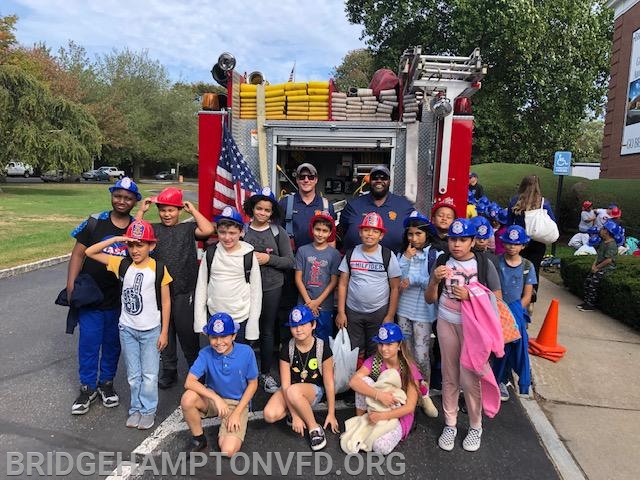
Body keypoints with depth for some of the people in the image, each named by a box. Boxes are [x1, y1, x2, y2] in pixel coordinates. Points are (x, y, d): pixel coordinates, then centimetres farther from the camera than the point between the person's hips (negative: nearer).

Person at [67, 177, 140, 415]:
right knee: (89, 342, 6)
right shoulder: (94, 223, -3)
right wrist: (71, 286, -8)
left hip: (121, 299, 1)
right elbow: (78, 254, -1)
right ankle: (88, 387, 24)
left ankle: (106, 382, 33)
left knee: (113, 342, 14)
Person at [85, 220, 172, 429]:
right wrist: (115, 239, -15)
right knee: (133, 375, 16)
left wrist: (164, 332, -6)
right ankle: (136, 409, 33)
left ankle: (148, 410, 25)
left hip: (151, 330, -3)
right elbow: (90, 252, -4)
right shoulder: (122, 264, -3)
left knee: (149, 375, 8)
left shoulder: (159, 269, -12)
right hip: (127, 329, 3)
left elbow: (166, 302, -7)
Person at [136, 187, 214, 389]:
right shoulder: (153, 229, 7)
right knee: (164, 332, 15)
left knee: (187, 332, 8)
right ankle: (168, 371, 32)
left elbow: (208, 230, -16)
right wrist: (142, 210, -5)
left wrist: (192, 209, -7)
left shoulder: (188, 228, 1)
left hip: (184, 291, -2)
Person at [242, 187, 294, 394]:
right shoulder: (242, 230, 0)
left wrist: (268, 258, -13)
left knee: (267, 331, 10)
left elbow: (289, 261, -1)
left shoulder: (278, 232, 0)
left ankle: (266, 373, 24)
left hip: (272, 288, 0)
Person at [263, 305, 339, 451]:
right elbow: (285, 384, -13)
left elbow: (329, 383, -9)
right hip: (291, 390, 3)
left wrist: (331, 413, -5)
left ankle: (314, 428, -17)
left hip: (314, 390, -3)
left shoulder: (322, 348, -15)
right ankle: (298, 410, 3)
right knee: (269, 415, -26)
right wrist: (294, 415, -17)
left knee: (293, 391, -38)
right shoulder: (287, 349, -12)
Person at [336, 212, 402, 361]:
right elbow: (343, 284, 4)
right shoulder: (351, 254, 3)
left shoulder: (388, 256, -3)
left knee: (375, 354, 8)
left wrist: (390, 316, -5)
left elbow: (395, 288, -1)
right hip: (353, 312, 2)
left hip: (379, 312, -1)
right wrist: (341, 312, -1)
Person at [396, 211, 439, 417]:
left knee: (421, 355, -3)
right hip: (403, 309, 4)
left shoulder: (435, 255, -5)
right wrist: (406, 258, -11)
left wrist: (414, 279, -14)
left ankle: (424, 394, 17)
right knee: (406, 354, 12)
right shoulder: (402, 254, 5)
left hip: (423, 312, -3)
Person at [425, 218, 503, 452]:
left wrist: (470, 296, -17)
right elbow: (429, 299, 2)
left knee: (469, 377, 1)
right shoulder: (442, 262, 0)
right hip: (446, 323, 2)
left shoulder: (484, 264, -6)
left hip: (473, 325, -2)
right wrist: (435, 280, -17)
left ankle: (475, 426, 22)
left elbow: (497, 298, -3)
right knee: (449, 376, 10)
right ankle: (450, 424, 24)